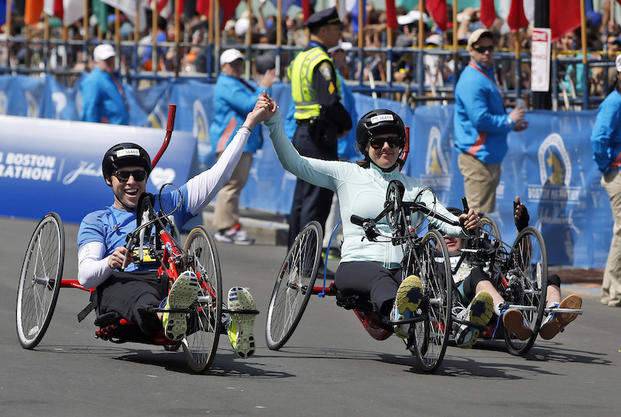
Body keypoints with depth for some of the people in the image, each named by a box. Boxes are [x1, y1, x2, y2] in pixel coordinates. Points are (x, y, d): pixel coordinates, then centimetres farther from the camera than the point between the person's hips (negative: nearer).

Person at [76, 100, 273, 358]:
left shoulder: (166, 205, 35)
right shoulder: (96, 221, 26)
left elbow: (217, 176, 30)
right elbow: (85, 275, 8)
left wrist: (248, 126, 25)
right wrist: (109, 264, -17)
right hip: (121, 281, -2)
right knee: (141, 297, -43)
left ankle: (231, 321, -70)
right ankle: (163, 315, -78)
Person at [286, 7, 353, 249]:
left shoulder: (300, 59, 15)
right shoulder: (321, 62, -15)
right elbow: (330, 102, -24)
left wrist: (337, 126, 12)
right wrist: (347, 124, -6)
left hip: (302, 134, 10)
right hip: (320, 137, -10)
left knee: (302, 198, 13)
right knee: (317, 201, -7)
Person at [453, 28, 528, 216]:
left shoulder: (487, 75, 18)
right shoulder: (472, 81, -15)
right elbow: (480, 120, -23)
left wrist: (511, 124, 11)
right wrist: (509, 121, -11)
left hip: (491, 157, 11)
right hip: (477, 157, -11)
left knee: (485, 211, 15)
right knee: (478, 210, -10)